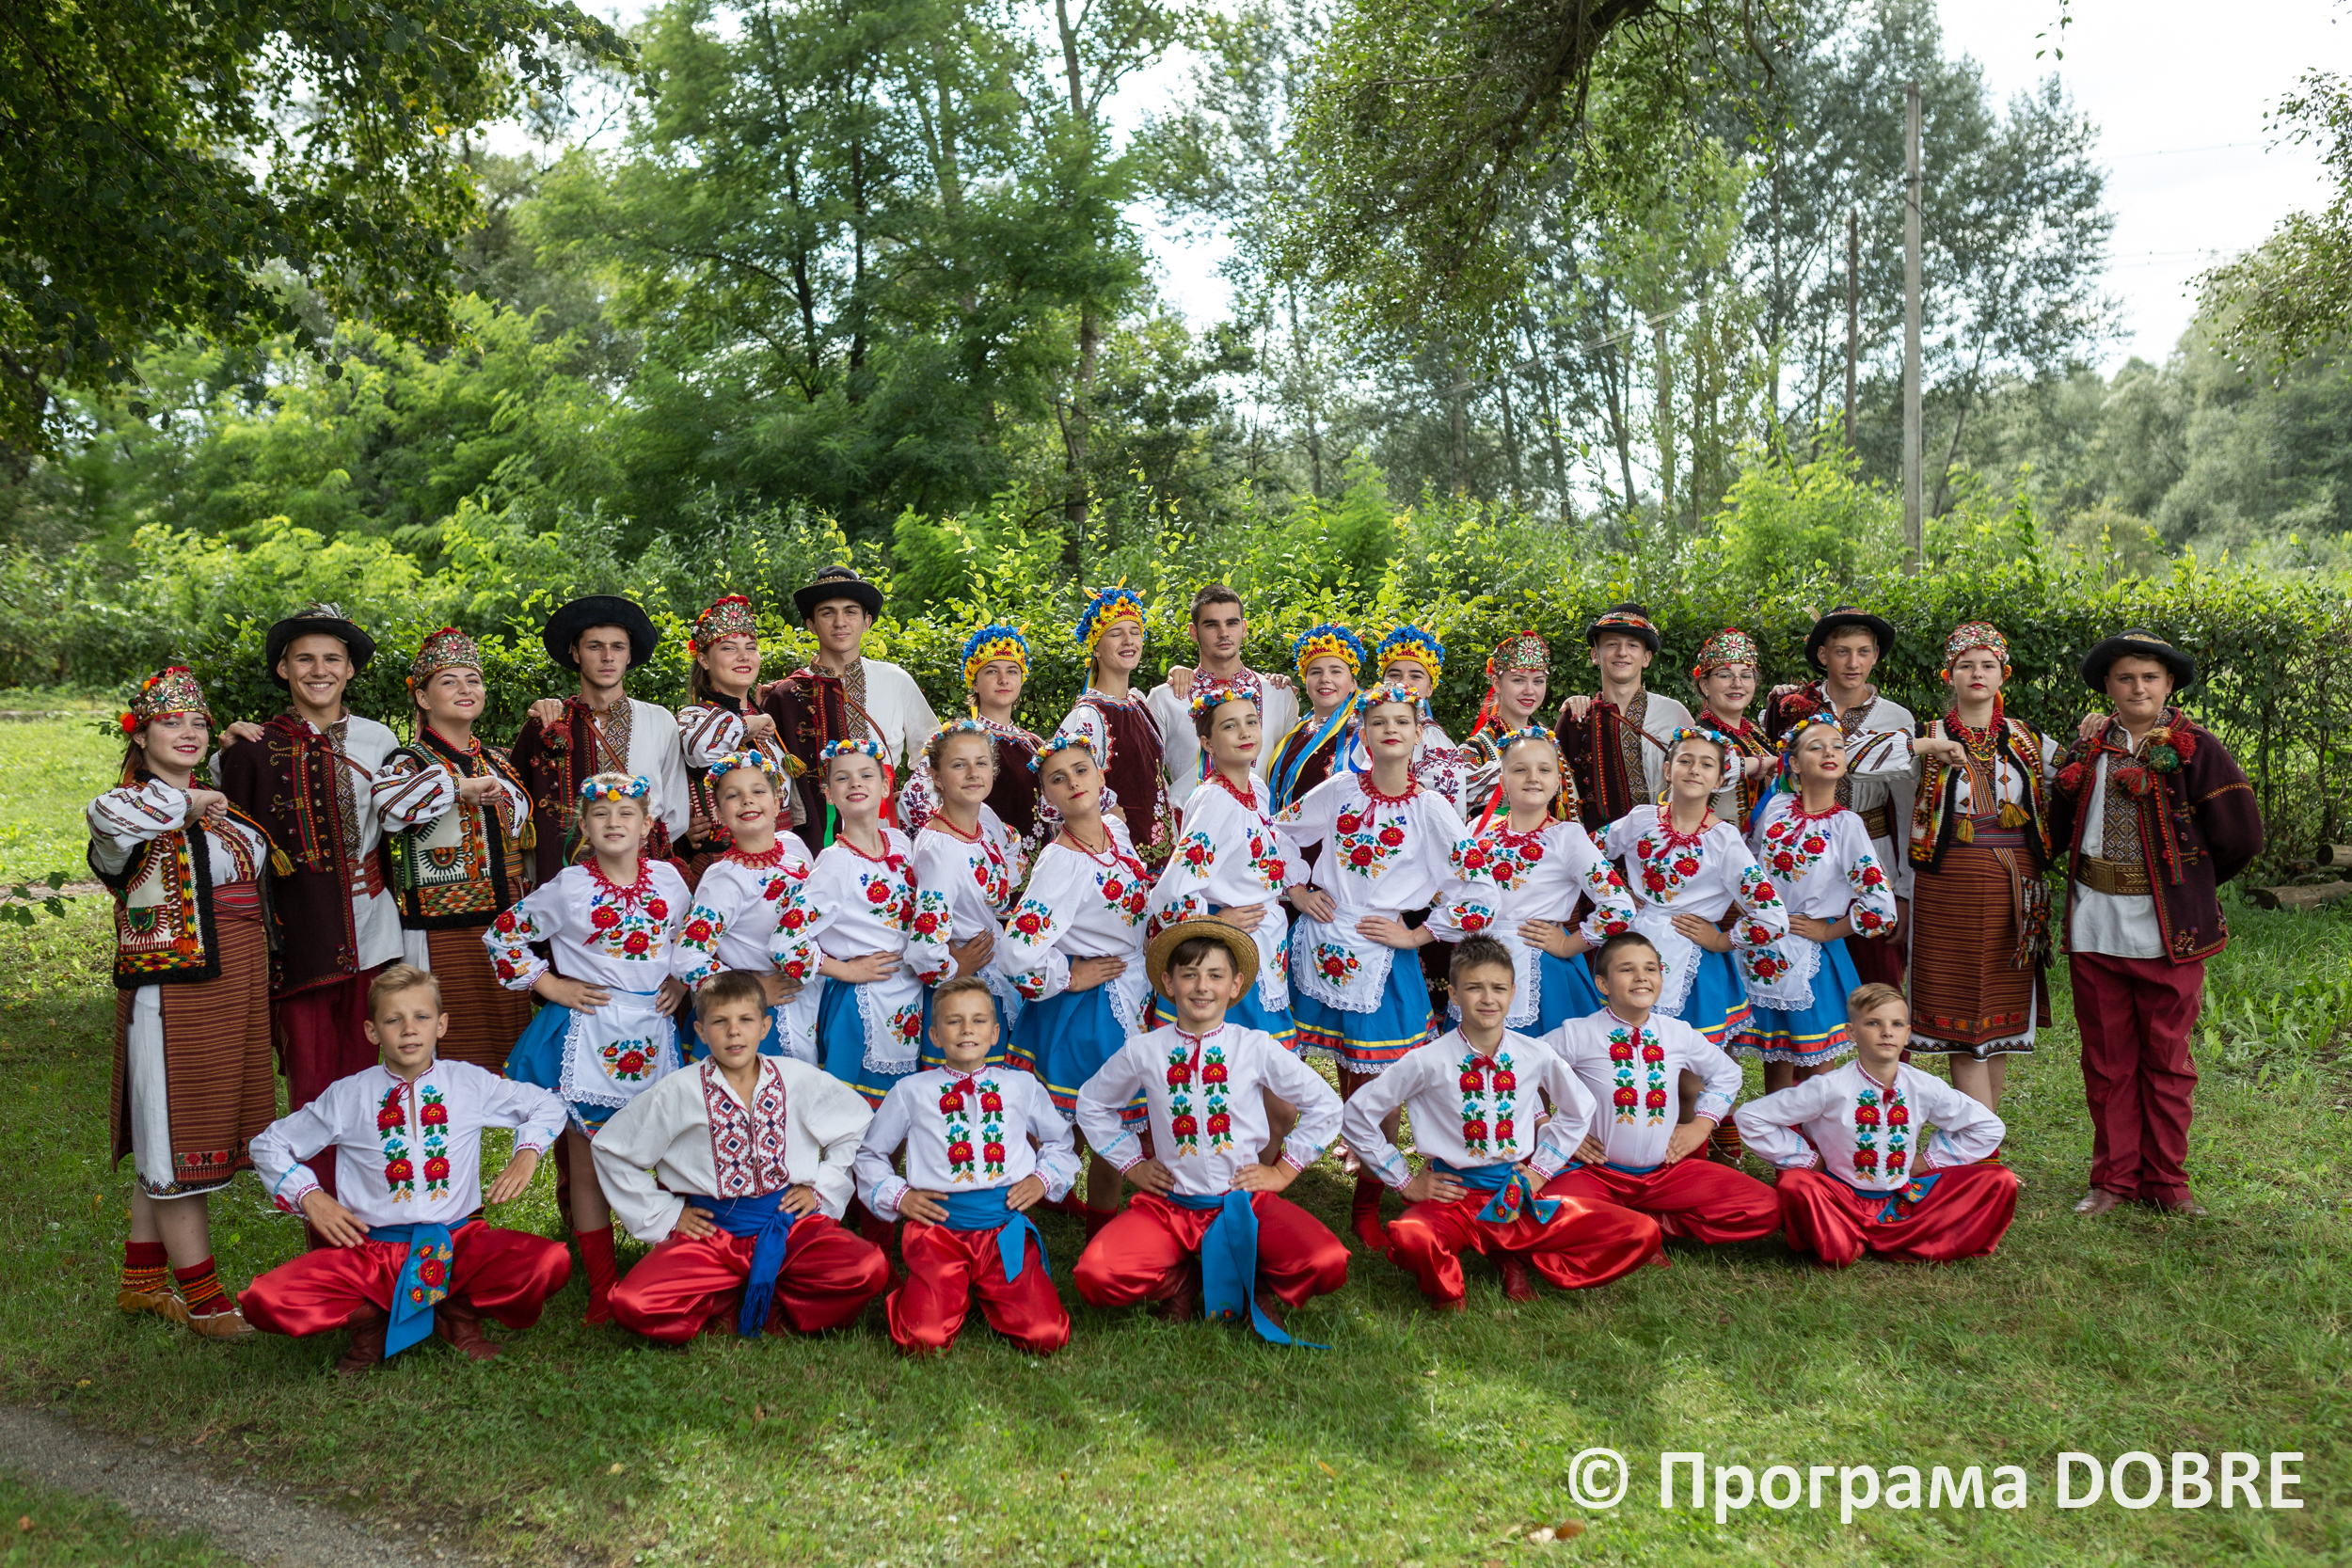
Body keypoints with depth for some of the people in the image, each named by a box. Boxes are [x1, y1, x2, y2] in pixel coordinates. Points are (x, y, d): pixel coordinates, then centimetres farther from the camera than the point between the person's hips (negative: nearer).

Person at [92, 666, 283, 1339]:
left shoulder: (220, 809, 16)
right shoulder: (137, 812, -8)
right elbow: (110, 813, -35)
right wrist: (187, 802, -21)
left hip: (234, 990, 8)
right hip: (171, 995, -8)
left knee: (173, 1146, 15)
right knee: (178, 1139, -1)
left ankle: (142, 1280, 27)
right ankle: (201, 1297, 7)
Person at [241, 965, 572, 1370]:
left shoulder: (470, 1083, 4)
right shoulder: (348, 1097, 4)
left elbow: (546, 1106, 18)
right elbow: (270, 1145, 16)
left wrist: (526, 1155, 1)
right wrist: (310, 1198, 2)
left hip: (457, 1244, 0)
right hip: (371, 1249, 0)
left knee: (551, 1262, -29)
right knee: (264, 1301, -24)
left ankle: (460, 1311, 1)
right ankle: (369, 1320, 4)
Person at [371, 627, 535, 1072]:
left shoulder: (498, 762, 15)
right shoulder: (410, 762, -4)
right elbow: (387, 799, -29)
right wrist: (459, 784, -27)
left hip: (508, 927, 6)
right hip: (442, 933, -6)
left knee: (512, 1056, 8)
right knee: (458, 1055, -3)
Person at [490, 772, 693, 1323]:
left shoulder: (668, 879, 4)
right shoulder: (569, 888, -4)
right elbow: (502, 934, 2)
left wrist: (681, 981, 5)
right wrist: (550, 986, -4)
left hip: (653, 1035, 2)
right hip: (588, 1035, -2)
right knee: (588, 1164, 4)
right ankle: (603, 1288, 14)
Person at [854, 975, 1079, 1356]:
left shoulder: (1022, 1085, 17)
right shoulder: (911, 1091, 14)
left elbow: (1061, 1143, 28)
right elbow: (869, 1155, 23)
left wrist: (1043, 1179, 9)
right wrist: (898, 1196, 6)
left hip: (1006, 1224, 1)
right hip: (939, 1225, -1)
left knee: (1046, 1337, -18)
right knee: (922, 1341, -23)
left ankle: (990, 1294, 13)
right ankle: (955, 1294, 11)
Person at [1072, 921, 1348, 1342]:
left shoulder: (1257, 1048, -1)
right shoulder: (1144, 1051, 1)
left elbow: (1324, 1105, 10)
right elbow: (1093, 1105, 19)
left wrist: (1284, 1170, 5)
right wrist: (1132, 1163, 11)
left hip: (1244, 1201, -1)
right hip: (1168, 1204, 1)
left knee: (1327, 1266, -28)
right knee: (1096, 1278, -25)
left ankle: (1257, 1288, 7)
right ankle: (1180, 1282, 7)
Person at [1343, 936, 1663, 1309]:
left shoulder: (1536, 1056, 3)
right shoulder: (1428, 1061, -6)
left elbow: (1578, 1108, 23)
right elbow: (1358, 1114, 1)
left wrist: (1542, 1168, 13)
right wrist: (1405, 1180, 1)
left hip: (1519, 1197, 4)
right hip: (1453, 1195, -3)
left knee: (1641, 1233, -13)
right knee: (1409, 1238, -40)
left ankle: (1517, 1260, 3)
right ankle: (1446, 1290, -3)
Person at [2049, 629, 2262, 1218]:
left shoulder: (2196, 748, -3)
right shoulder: (2087, 751, 9)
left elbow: (2241, 838, -2)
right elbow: (2060, 832, 20)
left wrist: (2186, 880, 8)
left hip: (2168, 930, -3)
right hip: (2095, 928, 3)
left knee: (2167, 1059, 7)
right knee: (2106, 1059, 9)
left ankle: (2166, 1179, 21)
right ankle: (2114, 1178, 20)